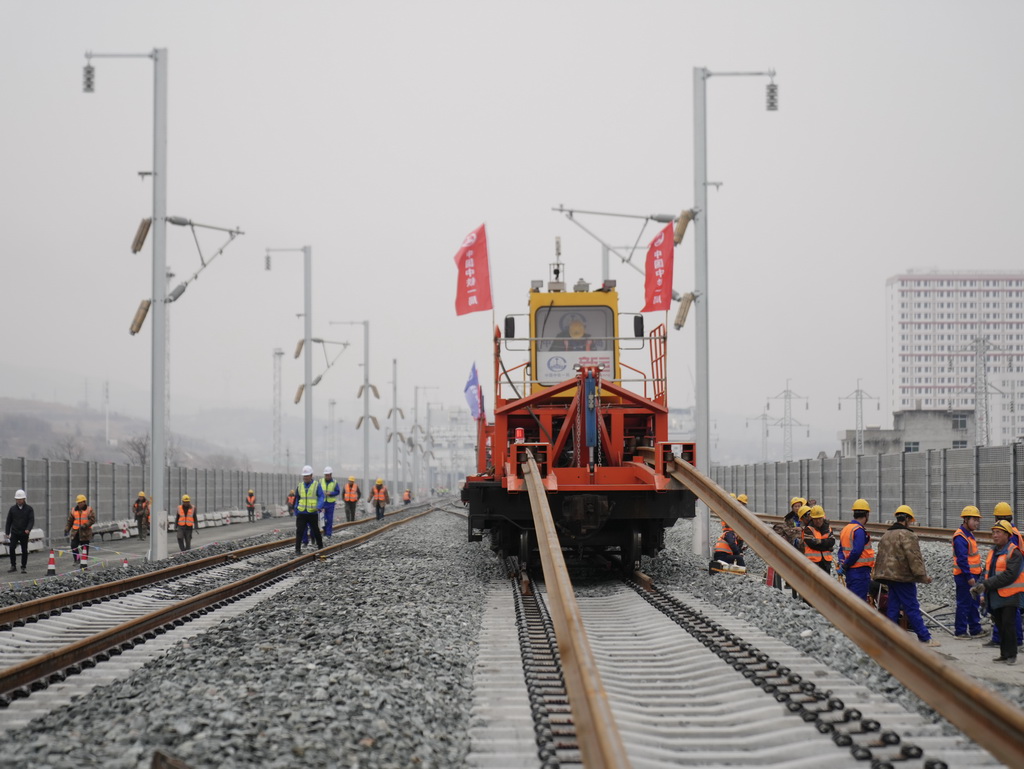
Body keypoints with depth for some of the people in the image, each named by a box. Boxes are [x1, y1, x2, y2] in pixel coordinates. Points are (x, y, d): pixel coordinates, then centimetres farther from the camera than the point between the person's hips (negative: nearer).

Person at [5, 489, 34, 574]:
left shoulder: (29, 508, 0)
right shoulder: (13, 508, 6)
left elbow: (31, 520, -6)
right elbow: (8, 521, 10)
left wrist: (28, 529, -23)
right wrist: (7, 533, 6)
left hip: (24, 533, -1)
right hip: (14, 532, 1)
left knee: (24, 550, 3)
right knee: (12, 548, -11)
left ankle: (24, 567, 13)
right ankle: (13, 566, 1)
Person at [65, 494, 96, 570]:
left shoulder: (89, 510, 0)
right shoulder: (74, 510, 11)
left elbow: (92, 520, -9)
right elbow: (70, 521, 14)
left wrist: (85, 525, -21)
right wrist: (66, 529, 4)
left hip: (85, 532, -3)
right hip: (75, 531, 3)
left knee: (85, 549, 2)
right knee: (73, 546, -11)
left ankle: (84, 564, 7)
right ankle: (77, 559, 10)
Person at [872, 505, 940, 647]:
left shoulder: (886, 535, 16)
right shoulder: (907, 535, -13)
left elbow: (880, 556, 23)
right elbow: (913, 558, -18)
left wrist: (879, 574, 29)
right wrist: (923, 576, -15)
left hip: (889, 576, 9)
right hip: (903, 577, -9)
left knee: (893, 607, 11)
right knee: (912, 608, -6)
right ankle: (925, 637, -4)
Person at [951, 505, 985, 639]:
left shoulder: (969, 535, 15)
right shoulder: (960, 537, -17)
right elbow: (961, 559, -23)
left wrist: (977, 575, 19)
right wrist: (969, 576, -23)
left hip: (972, 575, 10)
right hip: (964, 577, -10)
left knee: (974, 603, 14)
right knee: (964, 604, -4)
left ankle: (975, 630, 21)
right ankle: (960, 631, 2)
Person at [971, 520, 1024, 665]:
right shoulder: (993, 552, 15)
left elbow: (1009, 575, -22)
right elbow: (987, 572, 17)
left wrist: (987, 584, -23)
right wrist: (978, 587, -2)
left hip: (1009, 597, -8)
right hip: (995, 597, 8)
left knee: (1007, 625, -10)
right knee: (1000, 626, 11)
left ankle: (1011, 655, -2)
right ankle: (1004, 654, 19)